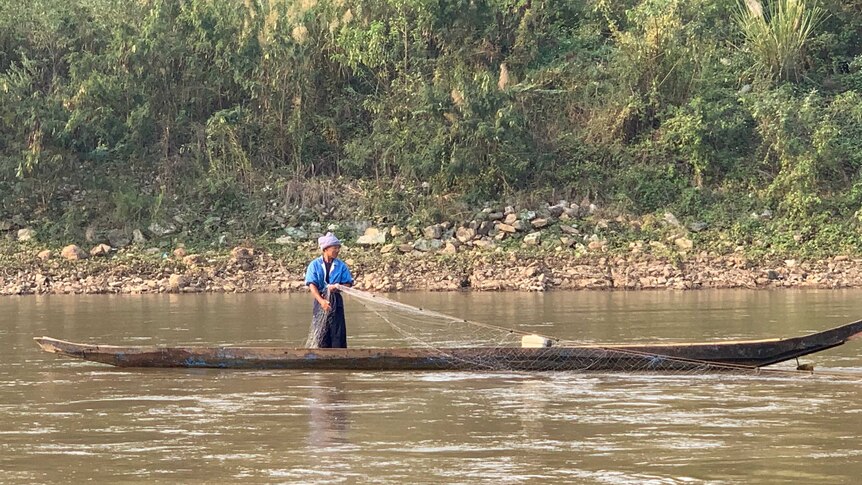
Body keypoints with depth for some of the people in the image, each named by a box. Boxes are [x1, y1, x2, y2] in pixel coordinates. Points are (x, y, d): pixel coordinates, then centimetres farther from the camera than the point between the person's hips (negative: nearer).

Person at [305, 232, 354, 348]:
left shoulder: (341, 266, 4)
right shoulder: (315, 265, -1)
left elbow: (348, 283, 5)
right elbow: (312, 285, -9)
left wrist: (337, 287, -18)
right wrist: (321, 301, -24)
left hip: (336, 301, 1)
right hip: (320, 300, -1)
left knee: (338, 332, -3)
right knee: (321, 333, 0)